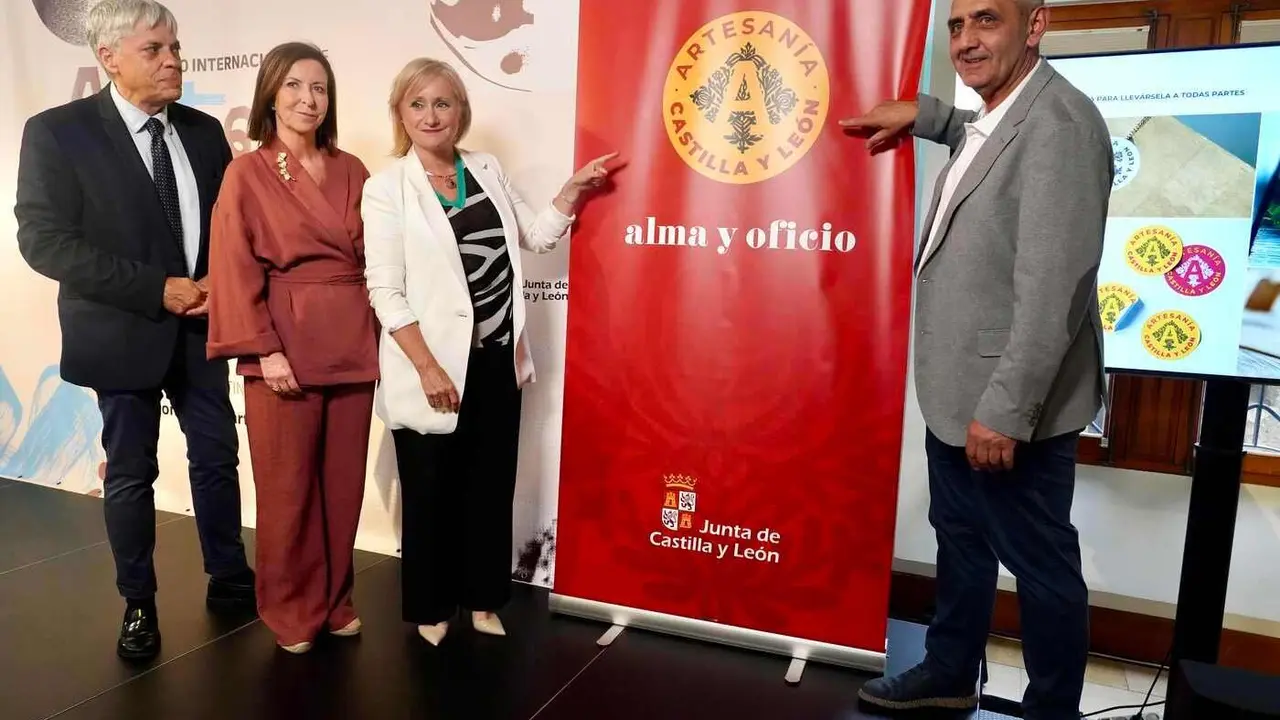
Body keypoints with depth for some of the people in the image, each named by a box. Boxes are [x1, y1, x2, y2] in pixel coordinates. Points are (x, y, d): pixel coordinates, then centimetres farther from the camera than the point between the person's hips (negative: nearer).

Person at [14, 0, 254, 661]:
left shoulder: (204, 130, 4)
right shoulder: (57, 132, -8)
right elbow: (44, 240, -14)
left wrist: (218, 285, -10)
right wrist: (157, 290, -20)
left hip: (202, 326, 4)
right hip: (124, 332, -3)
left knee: (217, 460, 11)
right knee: (130, 475, 9)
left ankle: (229, 581, 29)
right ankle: (138, 605, 27)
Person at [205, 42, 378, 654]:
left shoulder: (351, 171, 9)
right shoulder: (247, 173, -1)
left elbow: (373, 257, 11)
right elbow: (236, 271, -6)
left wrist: (379, 333, 4)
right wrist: (266, 350, -14)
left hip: (353, 343, 4)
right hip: (285, 345, -3)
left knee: (344, 481, 11)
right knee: (288, 485, 6)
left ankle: (335, 599, 28)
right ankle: (291, 609, 24)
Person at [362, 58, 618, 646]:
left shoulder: (487, 169, 8)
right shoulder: (386, 187, -6)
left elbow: (536, 235, 18)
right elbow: (385, 291, -11)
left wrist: (574, 188, 6)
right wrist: (427, 367, -17)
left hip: (496, 358, 4)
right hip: (434, 363, -4)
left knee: (491, 485, 13)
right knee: (431, 491, 9)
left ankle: (482, 599, 30)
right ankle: (429, 607, 29)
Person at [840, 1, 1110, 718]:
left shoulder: (1059, 123, -19)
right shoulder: (996, 117, 11)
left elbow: (1052, 288, -25)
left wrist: (1006, 409, -23)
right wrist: (924, 115, 22)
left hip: (1009, 405, -10)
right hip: (956, 393, 10)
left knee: (1040, 564, 9)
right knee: (961, 541, 22)